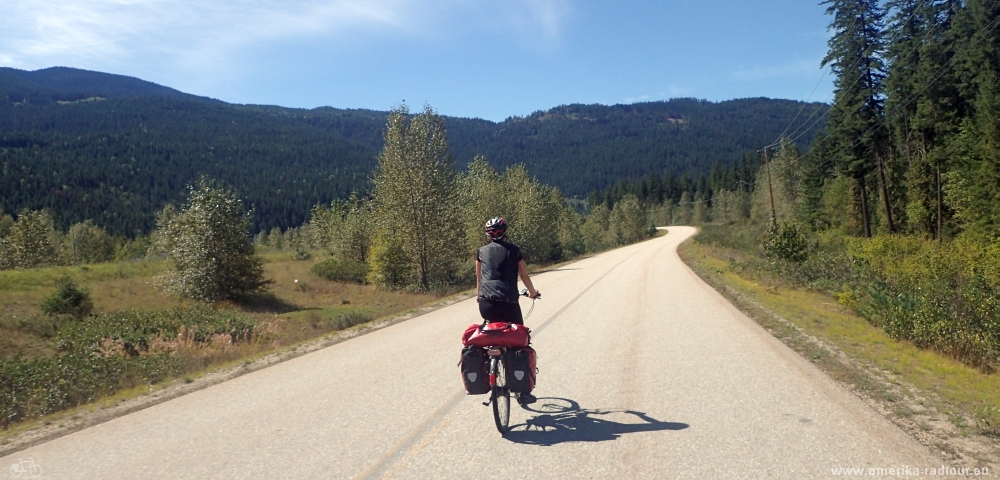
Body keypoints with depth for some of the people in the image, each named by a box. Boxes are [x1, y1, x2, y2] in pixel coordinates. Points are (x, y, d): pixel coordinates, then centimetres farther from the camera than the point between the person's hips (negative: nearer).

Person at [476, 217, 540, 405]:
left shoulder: (482, 251, 13)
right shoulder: (513, 250, 7)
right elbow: (524, 276, 14)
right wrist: (532, 292, 32)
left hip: (486, 303, 2)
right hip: (507, 303, -2)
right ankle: (523, 391, 9)